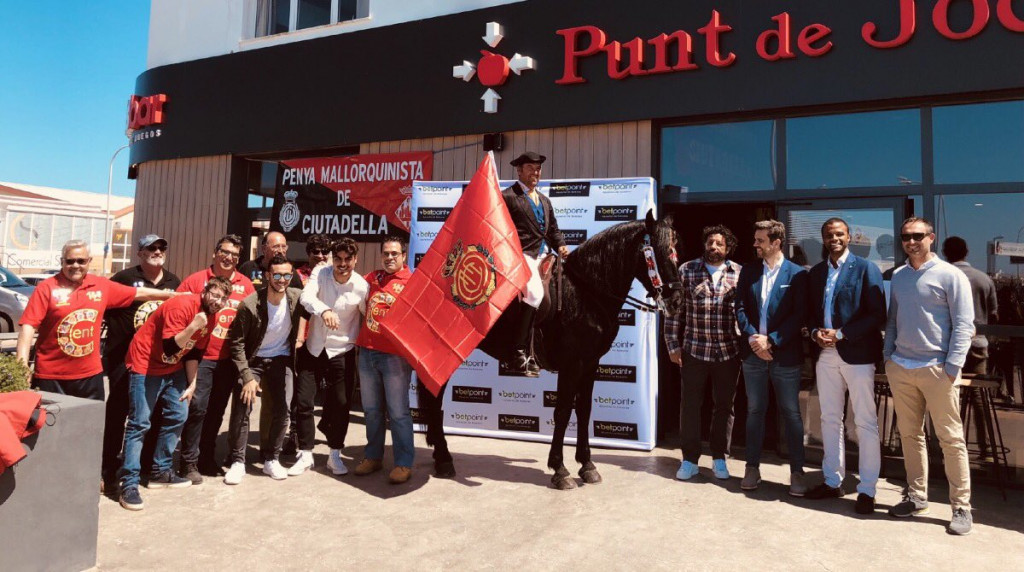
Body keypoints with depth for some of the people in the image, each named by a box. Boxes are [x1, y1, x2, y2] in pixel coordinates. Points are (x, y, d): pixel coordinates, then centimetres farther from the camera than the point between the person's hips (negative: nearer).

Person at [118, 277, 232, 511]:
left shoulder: (210, 317, 1)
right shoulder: (181, 306, -24)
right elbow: (170, 348, -29)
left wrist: (192, 384, 7)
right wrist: (193, 326, -39)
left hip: (174, 369, 8)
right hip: (145, 365, -8)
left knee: (178, 415, 7)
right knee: (139, 423, -8)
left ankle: (160, 472, 21)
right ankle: (129, 484, -2)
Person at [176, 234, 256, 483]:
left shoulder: (245, 285, 5)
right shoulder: (195, 280, -2)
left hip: (230, 358, 3)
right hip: (201, 356, -3)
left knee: (217, 409, 14)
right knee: (197, 407, -4)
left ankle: (207, 459, 29)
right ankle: (189, 462, 11)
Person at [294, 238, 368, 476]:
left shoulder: (362, 287, -11)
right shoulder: (320, 272, -9)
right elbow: (306, 296, -27)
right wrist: (324, 311, -47)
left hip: (341, 352, -1)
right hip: (313, 348, 1)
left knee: (341, 403, 1)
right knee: (303, 401, 2)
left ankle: (335, 455, 21)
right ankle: (305, 454, 19)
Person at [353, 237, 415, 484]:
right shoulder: (372, 278, 14)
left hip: (395, 355, -6)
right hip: (367, 352, 6)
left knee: (398, 412, -1)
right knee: (371, 410, 15)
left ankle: (404, 463, 10)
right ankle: (373, 456, 28)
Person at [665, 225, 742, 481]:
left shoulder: (740, 274, 1)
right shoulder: (686, 271, -1)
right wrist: (673, 345, -3)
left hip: (729, 352, 1)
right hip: (694, 351, 0)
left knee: (724, 407, 12)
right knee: (690, 406, 6)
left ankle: (719, 458, 28)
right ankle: (689, 460, 21)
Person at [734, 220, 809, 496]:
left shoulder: (797, 274, -4)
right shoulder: (748, 271, 7)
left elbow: (799, 315, -9)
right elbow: (740, 308, 5)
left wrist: (771, 340, -16)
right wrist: (752, 338, -9)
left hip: (785, 355, -3)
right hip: (753, 353, 3)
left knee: (791, 413, 5)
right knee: (755, 411, 11)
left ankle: (796, 471, 17)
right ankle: (752, 468, 21)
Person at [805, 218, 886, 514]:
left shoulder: (866, 268, -5)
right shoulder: (816, 272, 11)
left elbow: (878, 315, -10)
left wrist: (841, 334, -16)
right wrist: (815, 332, -5)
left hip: (857, 354, -5)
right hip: (826, 354, 5)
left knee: (865, 423, 2)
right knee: (830, 420, 13)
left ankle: (867, 489, 12)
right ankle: (832, 481, 25)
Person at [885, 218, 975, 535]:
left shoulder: (950, 275, -4)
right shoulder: (898, 276, 11)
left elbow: (964, 325, -7)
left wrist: (952, 367, -13)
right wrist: (889, 356, 9)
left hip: (936, 369, -5)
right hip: (901, 367, 5)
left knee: (951, 438, 2)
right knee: (910, 434, 12)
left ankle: (961, 507, 12)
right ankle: (916, 496, 23)